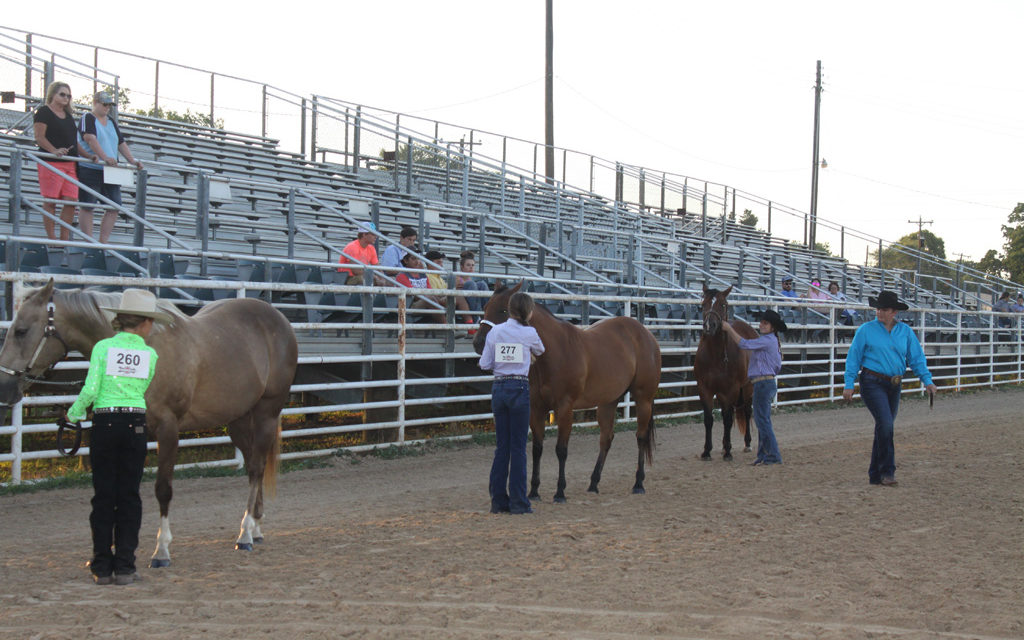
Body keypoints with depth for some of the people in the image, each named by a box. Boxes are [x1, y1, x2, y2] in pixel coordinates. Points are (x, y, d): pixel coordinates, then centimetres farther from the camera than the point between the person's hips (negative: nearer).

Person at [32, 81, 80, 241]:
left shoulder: (68, 115, 21)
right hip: (51, 163, -7)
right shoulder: (44, 112, -1)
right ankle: (51, 238, -2)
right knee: (50, 201, -5)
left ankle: (64, 239, 3)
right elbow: (39, 137, -10)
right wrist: (54, 150, -24)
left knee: (71, 201, -1)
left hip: (70, 163, 7)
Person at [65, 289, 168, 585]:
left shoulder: (103, 347, -3)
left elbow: (90, 391, -8)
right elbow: (142, 390, 6)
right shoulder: (150, 354, 2)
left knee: (103, 495, 6)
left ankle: (102, 567, 8)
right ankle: (124, 567, 4)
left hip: (105, 424, 0)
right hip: (135, 424, 0)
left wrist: (73, 413, 7)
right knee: (129, 496, 6)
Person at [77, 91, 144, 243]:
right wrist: (105, 157, -30)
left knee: (114, 207, 0)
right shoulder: (88, 118, -3)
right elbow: (91, 139, -18)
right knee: (87, 206, -3)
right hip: (89, 170, -7)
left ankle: (103, 242, 4)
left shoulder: (111, 122, 20)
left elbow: (121, 144, 19)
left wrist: (133, 160, 4)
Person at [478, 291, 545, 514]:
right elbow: (540, 351, 16)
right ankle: (518, 502, 3)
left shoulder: (494, 332, 3)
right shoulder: (529, 333, -6)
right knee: (518, 447, 1)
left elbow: (484, 364, 2)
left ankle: (498, 500, 13)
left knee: (502, 445, 11)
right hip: (519, 388, -4)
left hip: (498, 388, 4)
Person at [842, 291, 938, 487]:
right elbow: (853, 358, 0)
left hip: (894, 385, 5)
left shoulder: (906, 332, 8)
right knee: (885, 423, -18)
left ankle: (875, 474, 18)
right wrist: (849, 384, -6)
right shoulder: (866, 330, -2)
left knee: (885, 427, 9)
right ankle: (887, 471, -11)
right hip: (872, 383, -5)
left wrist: (927, 380, -4)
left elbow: (916, 358, 9)